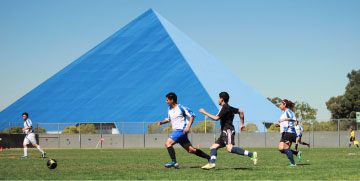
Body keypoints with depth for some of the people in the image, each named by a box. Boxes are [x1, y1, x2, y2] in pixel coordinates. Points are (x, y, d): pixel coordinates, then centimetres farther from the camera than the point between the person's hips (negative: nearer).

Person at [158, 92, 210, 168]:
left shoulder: (181, 108, -9)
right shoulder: (169, 109, 14)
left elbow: (192, 115, -8)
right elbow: (168, 119, 30)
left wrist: (188, 127, -18)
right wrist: (162, 122, 11)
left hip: (181, 130, -8)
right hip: (176, 131, 8)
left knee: (168, 143, -20)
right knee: (190, 150, 6)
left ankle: (174, 162, -23)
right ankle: (209, 158, 13)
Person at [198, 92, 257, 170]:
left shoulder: (224, 107, -9)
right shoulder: (228, 107, 20)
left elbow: (216, 118, -17)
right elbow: (241, 112, 27)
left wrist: (205, 113, -7)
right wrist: (242, 124, 29)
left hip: (228, 131, -11)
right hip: (224, 132, 11)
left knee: (230, 149, -27)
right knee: (213, 147, 8)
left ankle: (251, 155, -31)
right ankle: (211, 163, -6)